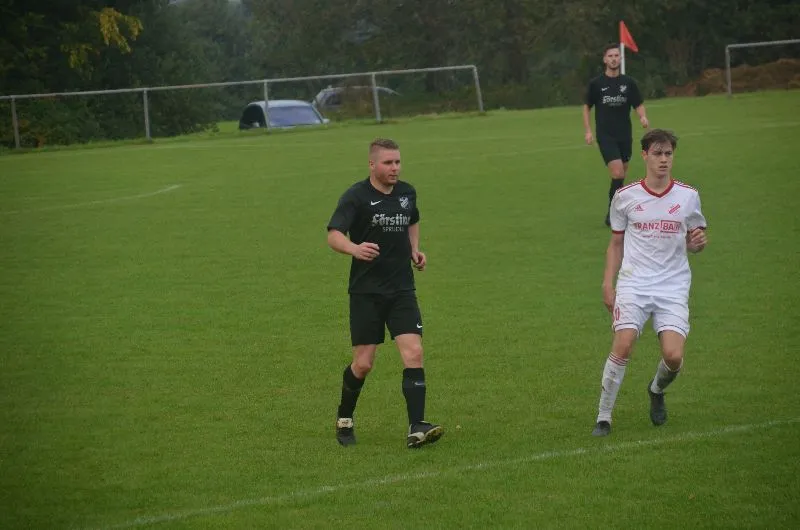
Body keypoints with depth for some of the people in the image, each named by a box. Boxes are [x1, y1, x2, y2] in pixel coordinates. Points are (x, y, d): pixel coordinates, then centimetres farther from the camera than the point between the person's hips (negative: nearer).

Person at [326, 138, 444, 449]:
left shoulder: (407, 193, 8)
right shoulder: (356, 196, -9)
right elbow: (334, 235, -20)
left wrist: (415, 250, 12)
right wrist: (354, 248, -40)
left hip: (402, 290, 4)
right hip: (366, 291, -4)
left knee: (413, 354, -12)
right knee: (363, 363, -1)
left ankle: (416, 428, -14)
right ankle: (344, 420, 25)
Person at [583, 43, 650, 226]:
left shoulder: (629, 83, 4)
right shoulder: (596, 84, 0)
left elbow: (638, 105, 7)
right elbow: (587, 107, 9)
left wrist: (643, 118, -14)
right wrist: (588, 131, 1)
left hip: (625, 135, 3)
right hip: (605, 136, -3)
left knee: (621, 175, 9)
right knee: (617, 174, -16)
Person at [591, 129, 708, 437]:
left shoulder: (688, 196, 4)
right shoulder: (625, 197, 3)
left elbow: (693, 241, 15)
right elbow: (616, 243, 14)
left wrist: (698, 242, -9)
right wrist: (608, 285, 7)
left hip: (673, 287, 1)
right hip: (633, 284, -1)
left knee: (673, 356, -14)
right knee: (623, 345, -19)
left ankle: (657, 391, 22)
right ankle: (604, 417, -6)